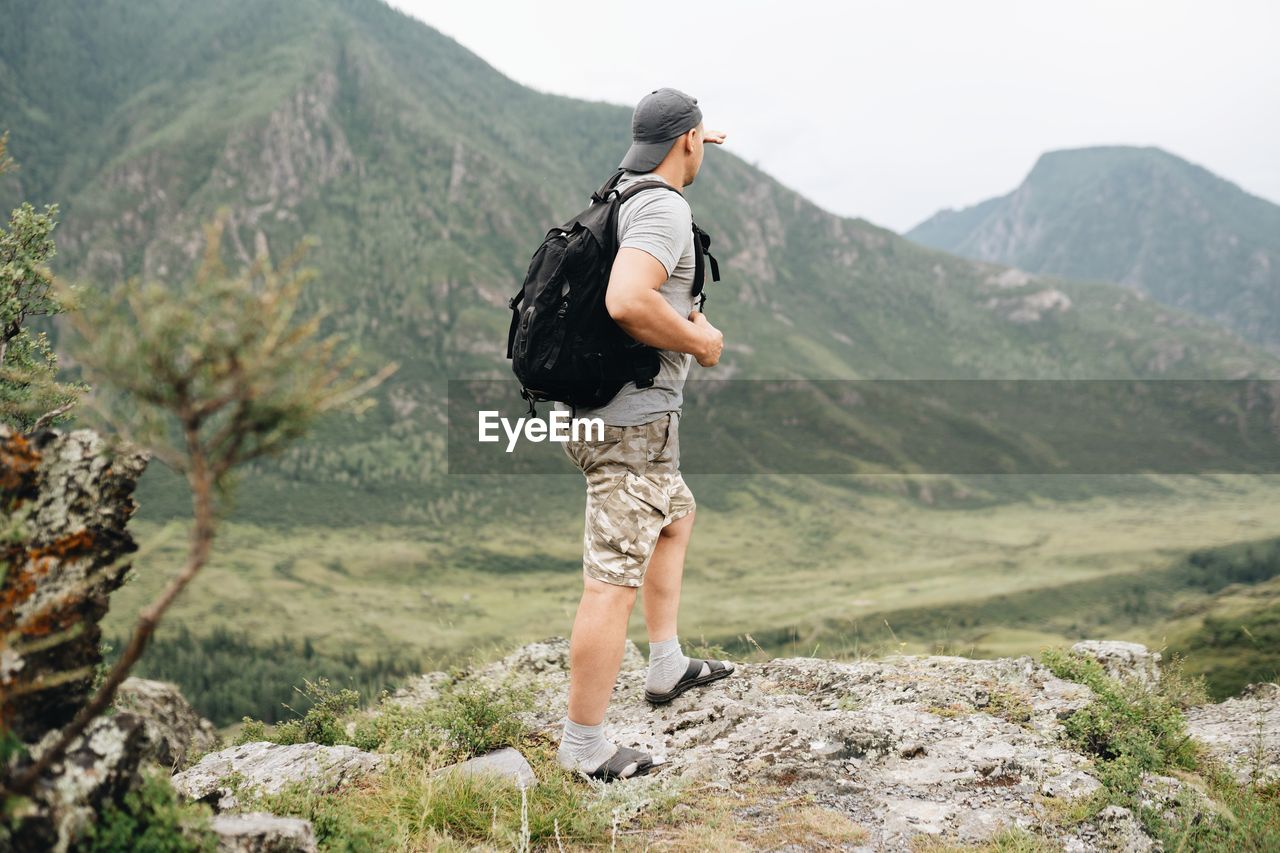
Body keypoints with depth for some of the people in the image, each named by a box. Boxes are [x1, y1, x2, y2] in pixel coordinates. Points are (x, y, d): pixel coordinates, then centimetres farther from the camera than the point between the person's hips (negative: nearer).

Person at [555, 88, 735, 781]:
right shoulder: (664, 209, -17)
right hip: (635, 418, -11)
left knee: (676, 518, 30)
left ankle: (667, 667, 36)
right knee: (613, 581, -5)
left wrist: (682, 148, 46)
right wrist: (700, 340, -18)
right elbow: (627, 301, -32)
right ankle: (584, 749, 2)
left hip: (592, 408, 11)